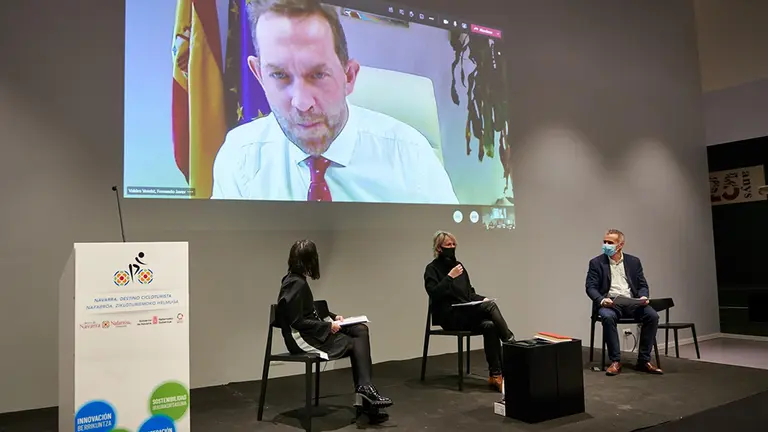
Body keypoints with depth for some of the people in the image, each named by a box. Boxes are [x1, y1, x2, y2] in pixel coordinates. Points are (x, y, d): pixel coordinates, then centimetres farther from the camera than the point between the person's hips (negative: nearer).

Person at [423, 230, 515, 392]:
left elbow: (469, 293, 20)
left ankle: (495, 375, -23)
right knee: (490, 306, -27)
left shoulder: (458, 265, 17)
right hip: (449, 316, -6)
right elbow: (434, 294, -18)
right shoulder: (432, 269, -2)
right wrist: (450, 277, -21)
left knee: (489, 326, -26)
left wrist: (482, 299, 1)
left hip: (466, 313, 6)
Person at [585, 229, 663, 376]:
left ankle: (643, 360, -13)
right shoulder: (596, 262, 5)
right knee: (608, 317, -36)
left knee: (652, 315, -25)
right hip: (610, 303, -3)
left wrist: (643, 297, -11)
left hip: (632, 302, 3)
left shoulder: (634, 261, 12)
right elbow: (591, 287, -2)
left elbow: (643, 285, 12)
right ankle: (615, 361, -24)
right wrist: (602, 300, -21)